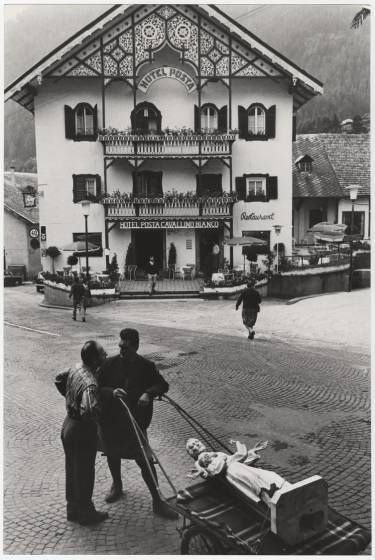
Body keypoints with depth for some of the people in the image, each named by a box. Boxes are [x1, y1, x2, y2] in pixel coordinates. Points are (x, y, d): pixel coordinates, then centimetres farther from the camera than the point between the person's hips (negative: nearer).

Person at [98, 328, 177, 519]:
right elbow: (98, 389, -10)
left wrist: (149, 393, -23)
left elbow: (163, 385, -3)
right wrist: (111, 392, -30)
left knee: (145, 461, 0)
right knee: (112, 455, 22)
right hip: (110, 421, 2)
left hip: (136, 422, -2)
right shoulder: (110, 364, -9)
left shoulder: (146, 366, -10)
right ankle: (117, 485, 51)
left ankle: (157, 501, 14)